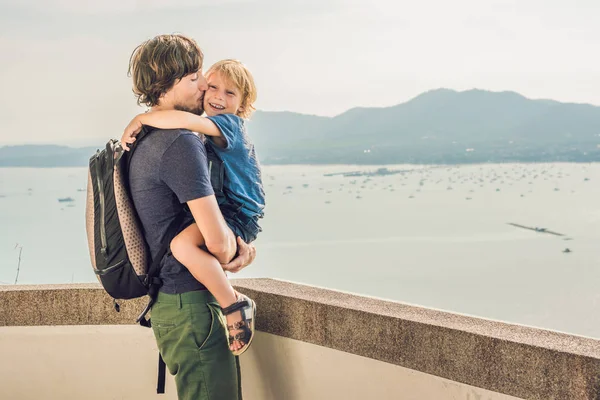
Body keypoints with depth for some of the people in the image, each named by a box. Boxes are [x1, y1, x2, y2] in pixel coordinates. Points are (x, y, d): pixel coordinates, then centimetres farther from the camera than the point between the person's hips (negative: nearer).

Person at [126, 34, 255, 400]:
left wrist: (238, 243, 2)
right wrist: (231, 254, 1)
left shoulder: (146, 143, 13)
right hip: (193, 305, -10)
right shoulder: (181, 143, -19)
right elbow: (216, 241, -24)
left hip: (167, 301, 10)